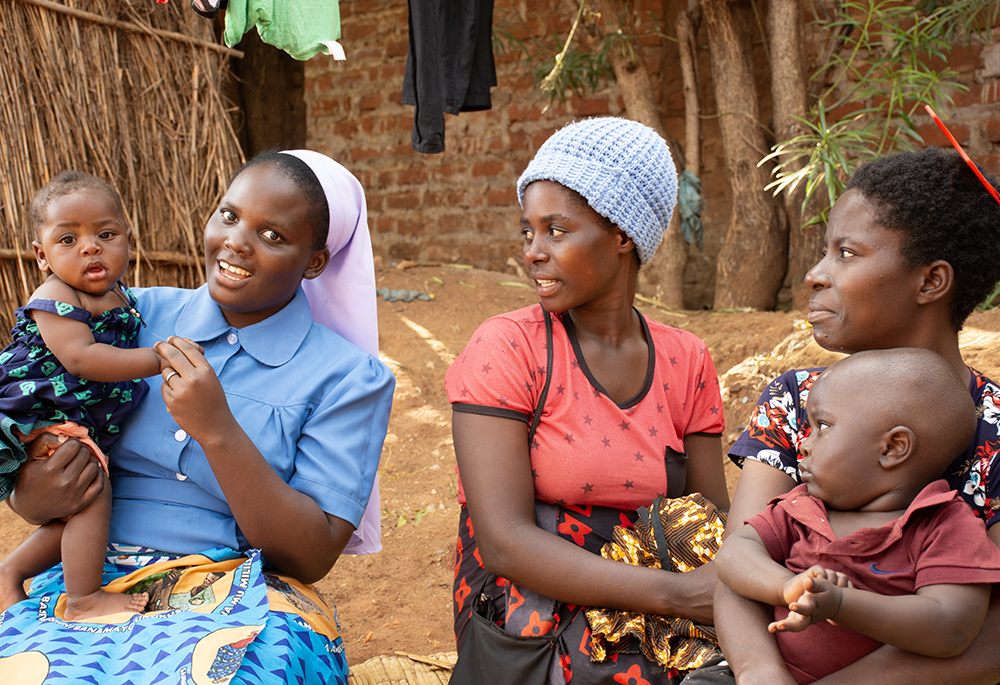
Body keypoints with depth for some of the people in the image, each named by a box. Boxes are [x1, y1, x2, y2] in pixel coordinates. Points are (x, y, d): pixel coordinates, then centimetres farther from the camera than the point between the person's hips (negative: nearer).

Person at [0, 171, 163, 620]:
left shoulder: (122, 297, 10)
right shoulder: (54, 299, -17)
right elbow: (80, 358, -31)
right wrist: (158, 359, -34)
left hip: (83, 428, 9)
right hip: (37, 424, -9)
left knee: (78, 514, 13)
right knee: (92, 497, -18)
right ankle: (83, 602, -6)